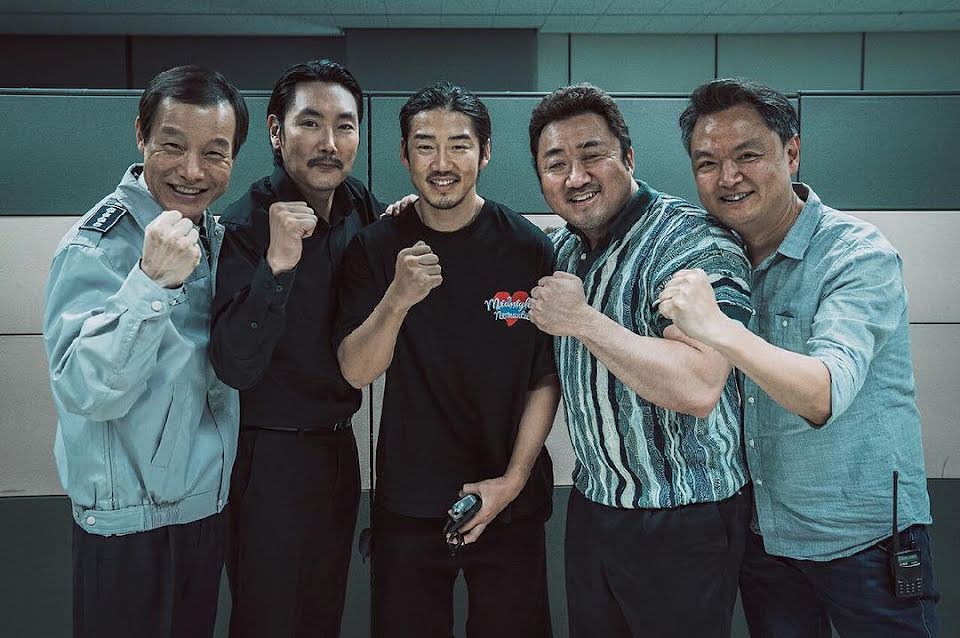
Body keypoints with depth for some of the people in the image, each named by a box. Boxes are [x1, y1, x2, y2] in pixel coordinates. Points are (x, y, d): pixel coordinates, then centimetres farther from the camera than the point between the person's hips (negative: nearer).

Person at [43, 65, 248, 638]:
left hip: (209, 506, 6)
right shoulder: (97, 248, -18)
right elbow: (85, 392, -26)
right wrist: (153, 281, -36)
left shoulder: (217, 234, 3)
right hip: (130, 526, -6)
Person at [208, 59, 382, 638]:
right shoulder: (244, 226, -19)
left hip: (339, 443, 6)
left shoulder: (363, 209, -1)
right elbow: (236, 367, -26)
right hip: (270, 454, -6)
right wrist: (276, 262, -38)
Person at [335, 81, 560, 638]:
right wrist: (398, 299, -28)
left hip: (509, 505, -1)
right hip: (407, 503, 1)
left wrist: (513, 478, -11)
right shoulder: (376, 249, -4)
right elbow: (356, 372, -11)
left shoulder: (530, 249, -8)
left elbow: (546, 379, -4)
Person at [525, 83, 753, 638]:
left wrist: (583, 320, -26)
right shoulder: (567, 245, 6)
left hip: (682, 523, -7)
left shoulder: (694, 241, -20)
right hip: (591, 504, 8)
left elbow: (698, 389, -32)